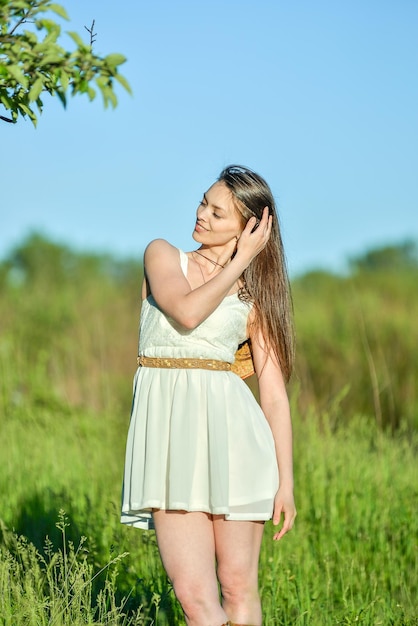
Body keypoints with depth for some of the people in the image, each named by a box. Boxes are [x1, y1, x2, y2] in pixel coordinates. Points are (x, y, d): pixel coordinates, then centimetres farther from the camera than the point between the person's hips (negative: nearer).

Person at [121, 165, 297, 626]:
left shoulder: (255, 298, 10)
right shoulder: (162, 255, 12)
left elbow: (274, 392, 7)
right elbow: (187, 312, -10)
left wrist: (286, 480, 2)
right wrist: (239, 262, -2)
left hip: (229, 431, 0)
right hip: (169, 433, 0)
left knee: (238, 586, 1)